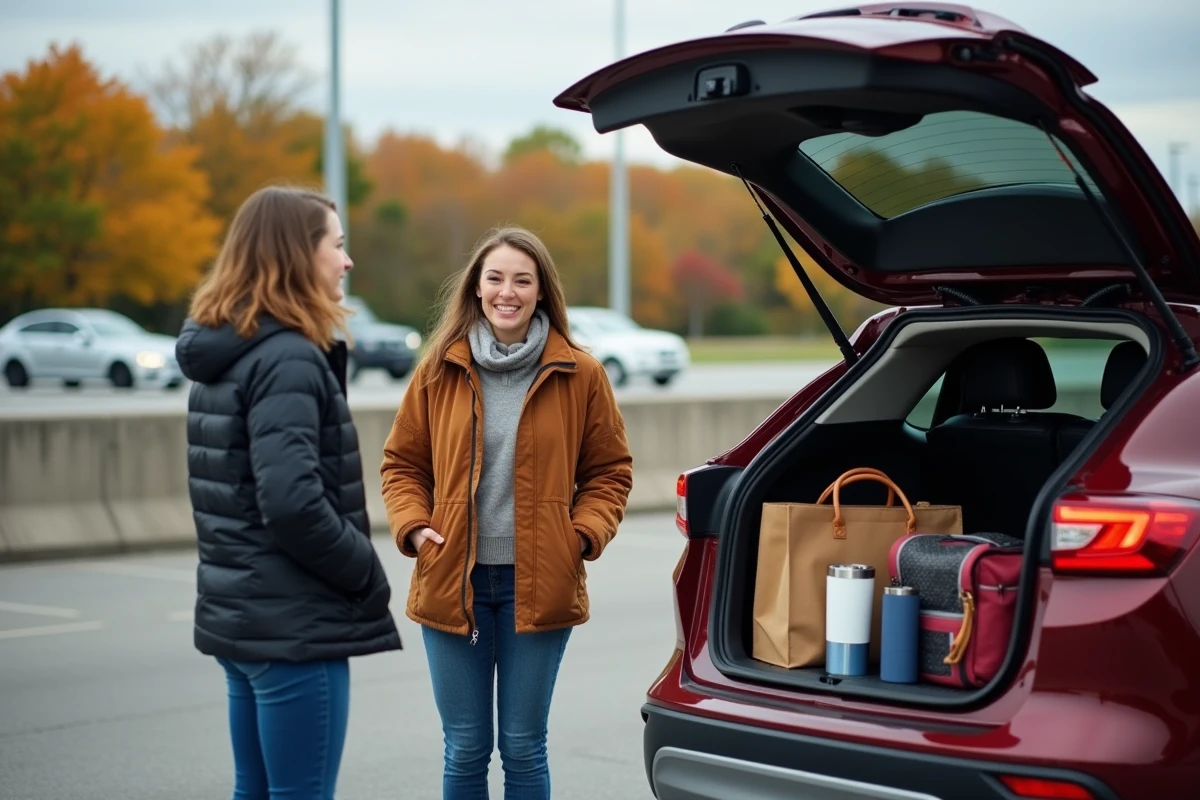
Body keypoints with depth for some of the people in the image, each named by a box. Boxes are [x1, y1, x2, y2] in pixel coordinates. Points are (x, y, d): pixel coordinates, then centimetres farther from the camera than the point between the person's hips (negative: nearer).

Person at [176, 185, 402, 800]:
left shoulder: (227, 353, 12)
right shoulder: (288, 359, -16)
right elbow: (292, 502, -25)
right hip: (293, 624, -9)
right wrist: (366, 574, -13)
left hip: (240, 613, 9)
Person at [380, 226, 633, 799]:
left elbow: (609, 470, 7)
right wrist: (413, 527, -6)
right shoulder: (439, 370, 2)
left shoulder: (579, 375, -1)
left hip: (537, 584, -1)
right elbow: (402, 463, 10)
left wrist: (585, 534, -8)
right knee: (465, 750, 8)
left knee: (524, 747, 7)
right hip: (453, 580, 1)